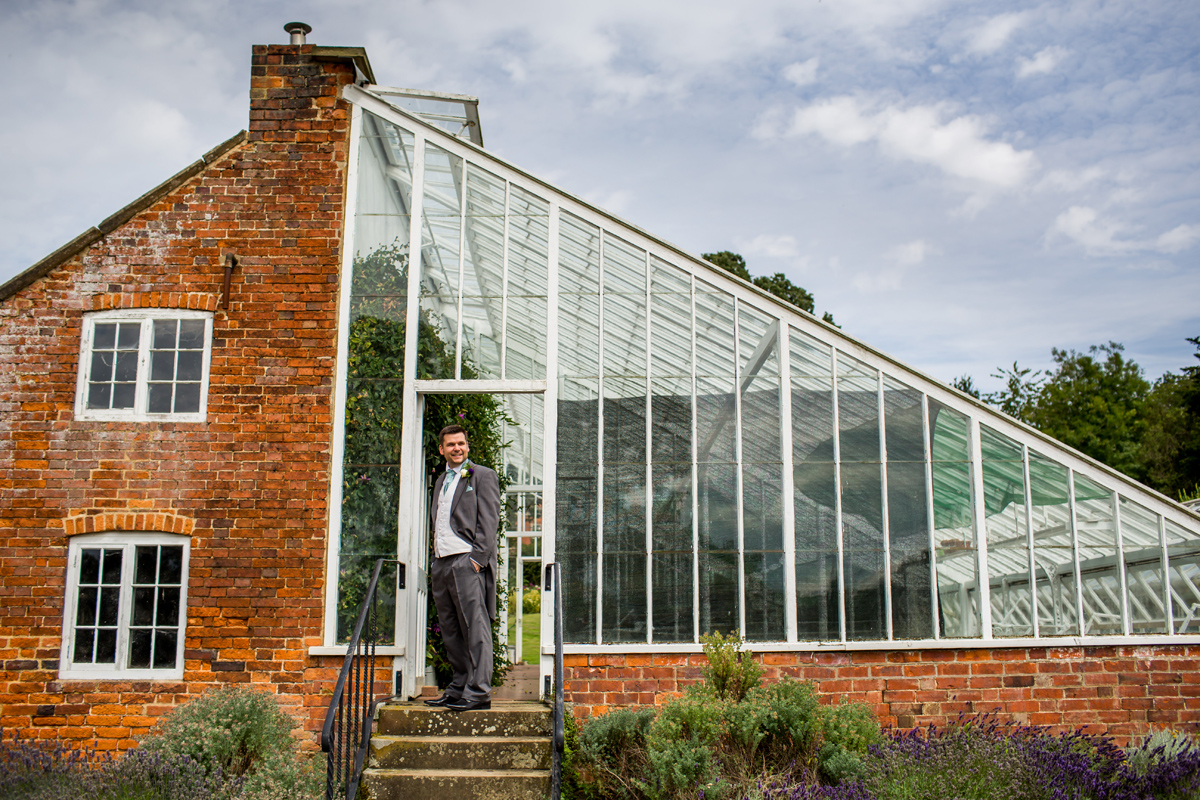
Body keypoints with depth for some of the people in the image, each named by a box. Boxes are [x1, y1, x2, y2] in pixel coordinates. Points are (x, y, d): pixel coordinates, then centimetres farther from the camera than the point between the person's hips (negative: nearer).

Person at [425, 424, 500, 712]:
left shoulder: (482, 476, 2)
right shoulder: (440, 481, 23)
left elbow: (489, 521, -7)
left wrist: (478, 558, -15)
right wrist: (435, 562, 13)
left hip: (467, 561, -7)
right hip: (441, 563, 7)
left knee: (475, 628, -8)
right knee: (451, 632, 9)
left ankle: (478, 692, -7)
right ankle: (458, 688, 15)